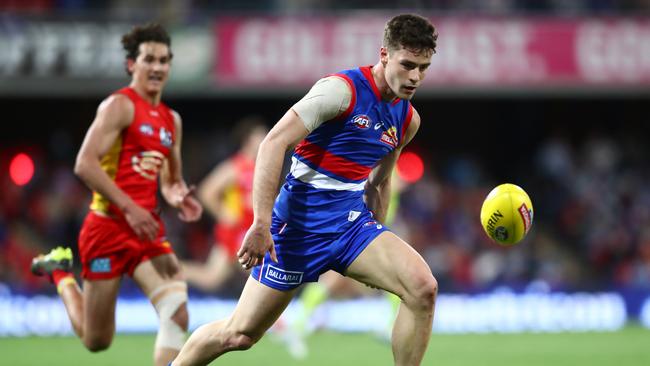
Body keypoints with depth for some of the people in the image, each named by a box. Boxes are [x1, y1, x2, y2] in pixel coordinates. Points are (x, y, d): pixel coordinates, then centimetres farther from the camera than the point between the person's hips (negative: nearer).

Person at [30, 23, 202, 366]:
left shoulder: (171, 120, 14)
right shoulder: (121, 105, -9)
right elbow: (85, 164, -19)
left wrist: (178, 196, 2)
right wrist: (129, 207, -25)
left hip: (147, 229, 6)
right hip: (108, 229, -6)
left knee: (177, 314, -17)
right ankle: (60, 272, 34)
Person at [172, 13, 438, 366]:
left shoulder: (408, 119, 8)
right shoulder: (342, 89, -14)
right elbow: (273, 143, -19)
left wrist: (378, 250, 24)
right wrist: (261, 224, -25)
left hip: (352, 221, 6)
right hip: (301, 221, -5)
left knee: (423, 288, -21)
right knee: (239, 334, 0)